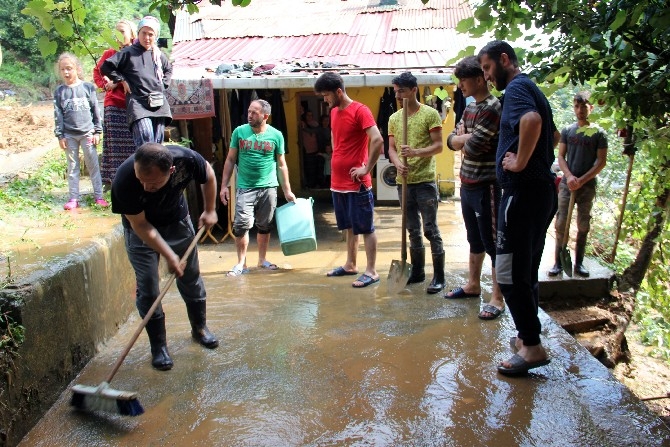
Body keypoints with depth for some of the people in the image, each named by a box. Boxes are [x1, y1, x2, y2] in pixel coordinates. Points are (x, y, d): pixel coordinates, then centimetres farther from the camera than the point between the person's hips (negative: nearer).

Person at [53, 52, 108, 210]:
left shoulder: (88, 87, 0)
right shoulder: (59, 91, 4)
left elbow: (96, 110, 3)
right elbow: (58, 115, 5)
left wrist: (97, 131, 0)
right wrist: (60, 135, 0)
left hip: (87, 133, -1)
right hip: (69, 135, 2)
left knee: (93, 165, 2)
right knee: (72, 166, 7)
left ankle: (99, 196, 7)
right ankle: (73, 198, 12)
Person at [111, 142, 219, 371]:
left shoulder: (187, 159, -34)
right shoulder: (124, 180, -38)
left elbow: (208, 176, -8)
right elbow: (140, 225, -24)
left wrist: (210, 210, -1)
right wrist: (169, 255, -26)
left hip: (178, 222, 3)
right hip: (141, 230, -2)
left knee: (191, 278, 12)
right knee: (148, 288, -4)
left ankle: (200, 328, 33)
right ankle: (159, 347, 11)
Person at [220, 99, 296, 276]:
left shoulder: (276, 135, 0)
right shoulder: (239, 132, 0)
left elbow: (281, 165, 5)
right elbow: (230, 160, 6)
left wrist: (287, 191, 5)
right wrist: (224, 186, 2)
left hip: (268, 188, 1)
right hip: (245, 188, -1)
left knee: (264, 226, 11)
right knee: (242, 224, -9)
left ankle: (262, 259, 26)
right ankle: (241, 263, 2)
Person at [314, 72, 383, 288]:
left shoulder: (360, 111, -13)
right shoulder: (334, 112, 13)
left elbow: (377, 140, -22)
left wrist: (366, 168, -19)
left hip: (357, 184, -8)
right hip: (338, 182, 8)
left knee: (365, 228, -1)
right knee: (349, 227, 17)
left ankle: (371, 271, 5)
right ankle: (350, 265, 28)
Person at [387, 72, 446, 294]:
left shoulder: (430, 114, -4)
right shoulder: (394, 118, 11)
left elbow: (438, 146, -7)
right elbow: (391, 148, 11)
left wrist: (416, 152, -24)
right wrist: (398, 164, -10)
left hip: (425, 181, -5)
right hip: (404, 182, 5)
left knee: (431, 229, -2)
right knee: (413, 230, 13)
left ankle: (439, 276, 6)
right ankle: (417, 271, 25)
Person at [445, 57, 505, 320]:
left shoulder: (492, 108, -16)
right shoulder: (470, 108, 13)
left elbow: (472, 147, -22)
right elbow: (451, 140, 8)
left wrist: (464, 140, 0)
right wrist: (468, 137, -12)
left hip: (486, 186, -9)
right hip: (467, 184, 9)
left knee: (492, 242, -1)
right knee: (474, 239, 20)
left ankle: (497, 298, 7)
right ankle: (473, 284, 33)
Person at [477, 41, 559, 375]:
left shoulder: (516, 87, -11)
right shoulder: (531, 89, 20)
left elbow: (532, 120, -34)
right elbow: (553, 135, 33)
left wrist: (521, 162, -23)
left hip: (523, 191, -10)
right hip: (542, 189, 10)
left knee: (509, 272, -6)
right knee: (526, 270, 16)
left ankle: (532, 346, -1)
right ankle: (528, 335, 25)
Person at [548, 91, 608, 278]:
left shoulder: (598, 133, 0)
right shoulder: (567, 131, 6)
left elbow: (601, 161, -3)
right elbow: (561, 157, 5)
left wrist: (581, 180, -12)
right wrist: (569, 176, -11)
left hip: (587, 185, -1)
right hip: (567, 184, 1)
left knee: (583, 226, 6)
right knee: (561, 224, -2)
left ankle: (579, 263, 14)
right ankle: (558, 263, 3)